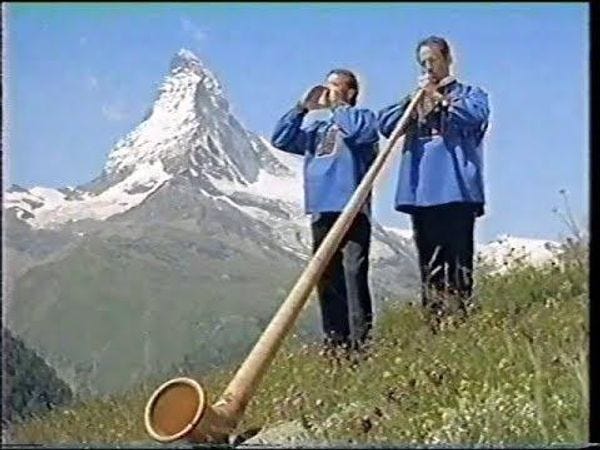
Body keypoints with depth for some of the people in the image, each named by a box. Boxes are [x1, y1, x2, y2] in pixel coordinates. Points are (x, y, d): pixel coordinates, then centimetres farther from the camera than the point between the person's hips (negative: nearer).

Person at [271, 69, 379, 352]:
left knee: (353, 273, -16)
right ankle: (334, 341, 10)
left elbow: (358, 129, -17)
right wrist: (302, 108, 11)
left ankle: (361, 339, -19)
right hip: (321, 212, 7)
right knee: (327, 278, 6)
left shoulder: (364, 117, 6)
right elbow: (280, 140, 19)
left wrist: (335, 106, -2)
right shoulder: (318, 130, 24)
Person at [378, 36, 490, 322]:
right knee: (429, 264, 5)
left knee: (458, 261, -11)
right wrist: (413, 98, -3)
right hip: (420, 192, 5)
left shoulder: (469, 93, 13)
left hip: (456, 191, -5)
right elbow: (385, 125, 9)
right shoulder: (415, 100, 25)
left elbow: (476, 114, -10)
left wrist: (439, 97, -9)